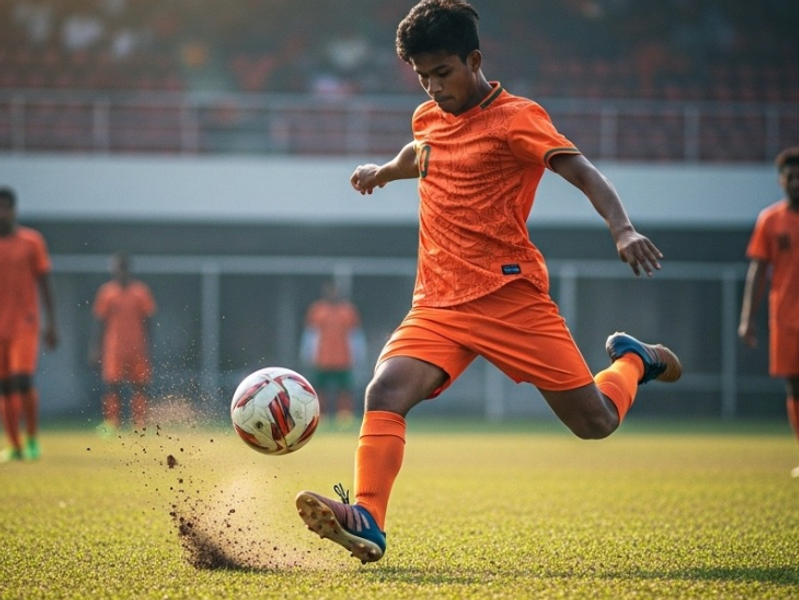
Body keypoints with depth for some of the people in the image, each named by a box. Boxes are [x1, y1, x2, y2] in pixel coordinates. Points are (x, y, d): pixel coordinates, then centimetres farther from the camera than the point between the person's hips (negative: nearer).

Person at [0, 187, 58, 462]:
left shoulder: (32, 241, 1)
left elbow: (44, 284, 2)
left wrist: (51, 323, -3)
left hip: (24, 324, -3)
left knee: (23, 380, -15)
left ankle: (33, 440, -1)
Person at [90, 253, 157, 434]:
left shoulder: (141, 290, 2)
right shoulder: (106, 291, 3)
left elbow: (147, 322, 4)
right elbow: (99, 322, 5)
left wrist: (147, 347, -2)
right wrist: (95, 348, 1)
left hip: (137, 348, 0)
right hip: (113, 349, 0)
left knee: (139, 385, 1)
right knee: (112, 385, -6)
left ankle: (140, 425, 8)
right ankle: (111, 423, -2)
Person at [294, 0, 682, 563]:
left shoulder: (516, 118, -7)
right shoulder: (430, 117, 14)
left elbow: (584, 173, -20)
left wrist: (623, 229, -35)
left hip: (510, 295, -5)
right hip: (438, 305, 5)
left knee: (595, 422, 0)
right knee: (385, 392, -23)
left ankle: (634, 362, 32)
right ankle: (367, 522, -32)